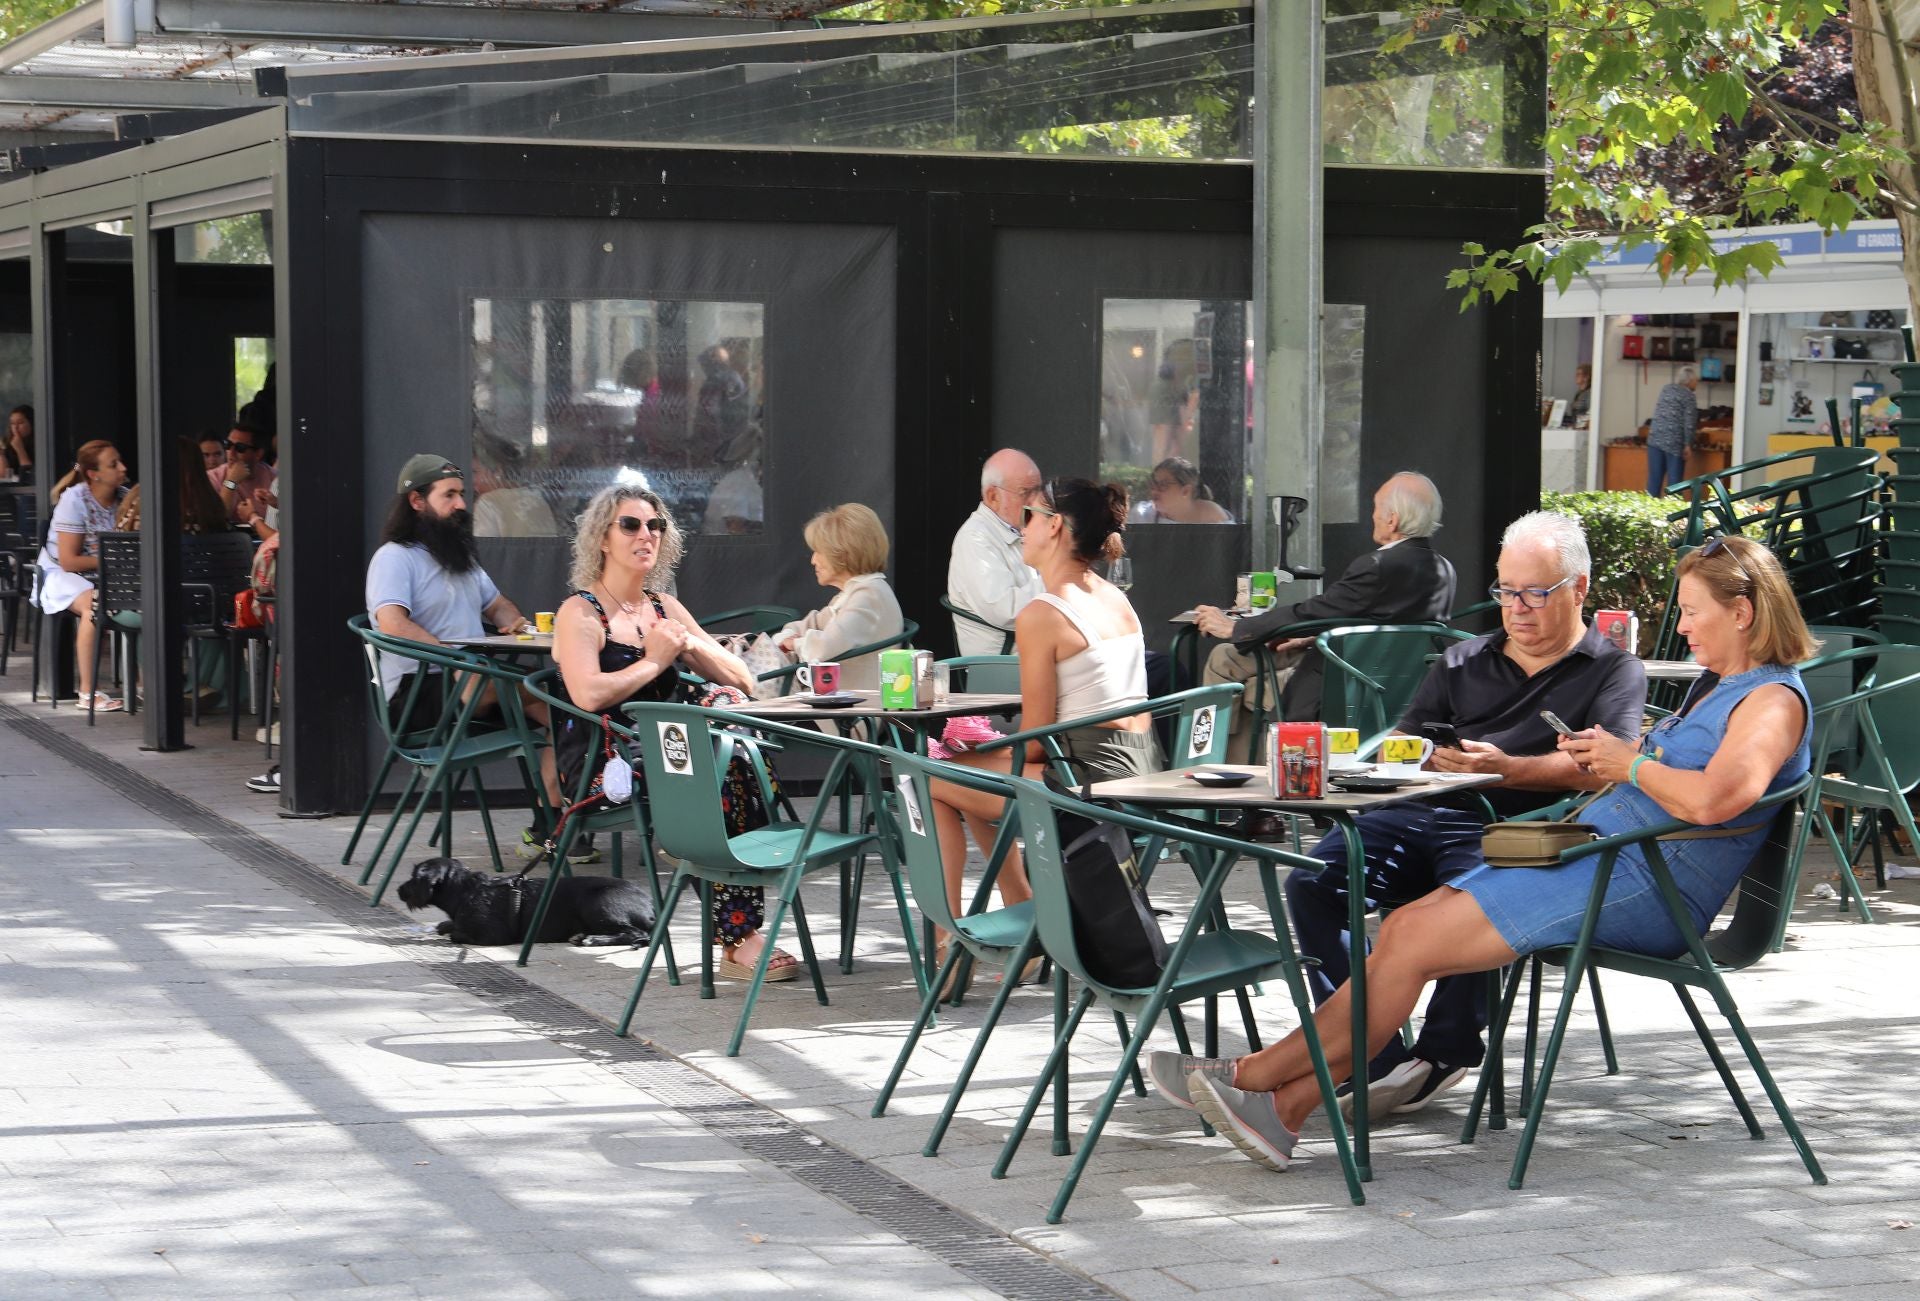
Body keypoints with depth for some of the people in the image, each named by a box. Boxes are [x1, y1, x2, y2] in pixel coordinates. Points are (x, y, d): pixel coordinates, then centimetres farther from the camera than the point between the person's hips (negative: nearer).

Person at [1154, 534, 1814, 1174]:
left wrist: (1632, 763, -12)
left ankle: (1258, 1076, -9)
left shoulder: (1774, 701, -10)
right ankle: (1287, 1104, -12)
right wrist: (1601, 759, 7)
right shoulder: (1718, 687, 23)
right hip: (1594, 857, 10)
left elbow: (1712, 799, -28)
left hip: (1640, 885, -10)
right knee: (1402, 928, -7)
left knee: (1414, 940, -16)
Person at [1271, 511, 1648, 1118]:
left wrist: (1506, 768, -16)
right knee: (1313, 883, -23)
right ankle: (1375, 1060, -24)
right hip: (1421, 814, 5)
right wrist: (1433, 760, -2)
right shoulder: (1464, 661, 29)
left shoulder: (1615, 671, 13)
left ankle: (1440, 1057, -20)